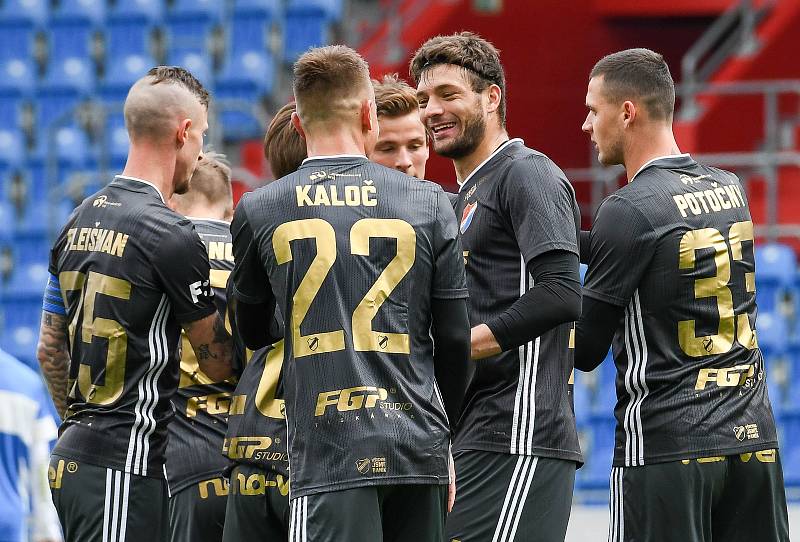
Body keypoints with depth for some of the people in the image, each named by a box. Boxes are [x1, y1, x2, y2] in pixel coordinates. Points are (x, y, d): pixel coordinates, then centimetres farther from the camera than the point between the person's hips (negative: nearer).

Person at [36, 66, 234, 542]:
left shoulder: (79, 223, 12)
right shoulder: (172, 236, -12)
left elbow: (49, 349, 18)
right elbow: (218, 363, -4)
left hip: (71, 458, 9)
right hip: (124, 465, -9)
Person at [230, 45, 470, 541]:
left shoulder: (258, 212, 4)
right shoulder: (428, 203, 6)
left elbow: (251, 333, 19)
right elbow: (455, 341, 9)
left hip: (329, 455, -2)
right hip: (419, 450, 2)